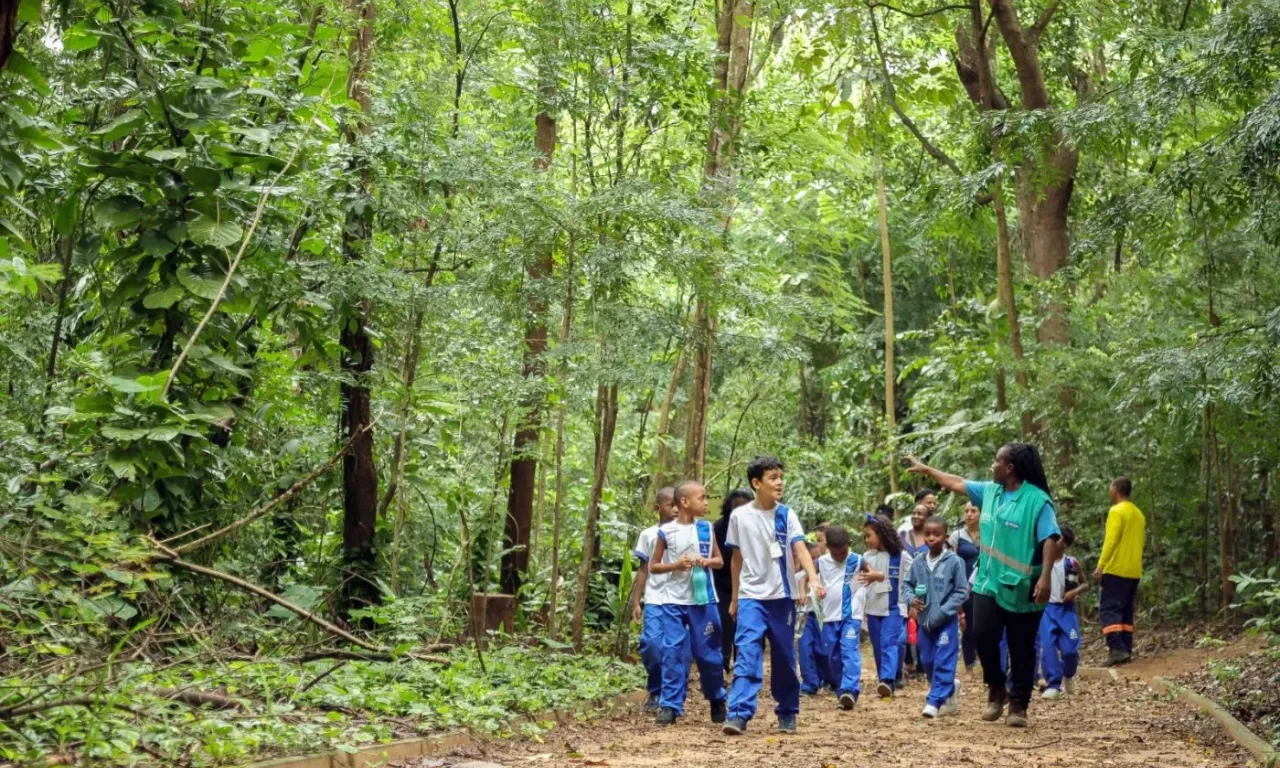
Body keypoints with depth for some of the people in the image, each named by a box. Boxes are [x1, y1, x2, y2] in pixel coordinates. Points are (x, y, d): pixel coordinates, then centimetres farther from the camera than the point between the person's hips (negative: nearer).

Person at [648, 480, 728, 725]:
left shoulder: (706, 528, 5)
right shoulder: (666, 531, -3)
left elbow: (719, 560, 13)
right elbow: (653, 566, 3)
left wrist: (707, 562, -9)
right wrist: (675, 565, -14)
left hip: (703, 600, 2)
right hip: (674, 601, -2)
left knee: (708, 652, 7)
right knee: (673, 652, -7)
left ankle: (718, 701, 24)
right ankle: (670, 705, -3)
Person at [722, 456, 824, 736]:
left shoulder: (786, 515, -2)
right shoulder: (739, 516, 0)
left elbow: (800, 549, -14)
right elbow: (737, 558, 9)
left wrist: (814, 579, -31)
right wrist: (734, 597, 13)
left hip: (782, 596, 1)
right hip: (751, 597, -1)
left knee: (784, 658, 8)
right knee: (747, 655, -14)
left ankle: (787, 714, 22)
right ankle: (738, 714, -19)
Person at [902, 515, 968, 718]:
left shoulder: (954, 561, -11)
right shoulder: (917, 562, 1)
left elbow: (961, 592, -9)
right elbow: (907, 585, 10)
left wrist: (941, 613, -15)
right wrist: (912, 598, -12)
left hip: (947, 622, -5)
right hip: (924, 620, 5)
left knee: (943, 662, -6)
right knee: (927, 661, 13)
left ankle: (934, 701, -2)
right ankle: (950, 688, 35)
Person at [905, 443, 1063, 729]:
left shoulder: (1037, 501, -14)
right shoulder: (991, 491, 8)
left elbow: (1051, 540, -20)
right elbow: (958, 483, 22)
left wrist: (1045, 578, -29)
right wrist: (926, 469, 27)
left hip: (1022, 590, -6)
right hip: (989, 583, 6)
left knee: (1021, 649, 3)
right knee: (983, 636, -1)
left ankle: (1018, 704, 14)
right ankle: (996, 689, 21)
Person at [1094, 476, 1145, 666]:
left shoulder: (1117, 511, -10)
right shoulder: (1138, 513, 15)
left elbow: (1110, 541, -16)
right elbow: (1138, 542, 18)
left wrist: (1100, 566, -14)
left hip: (1116, 569, -8)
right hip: (1134, 571, 8)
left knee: (1109, 609, -8)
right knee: (1126, 611, 11)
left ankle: (1116, 649, -19)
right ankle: (1126, 650, 7)